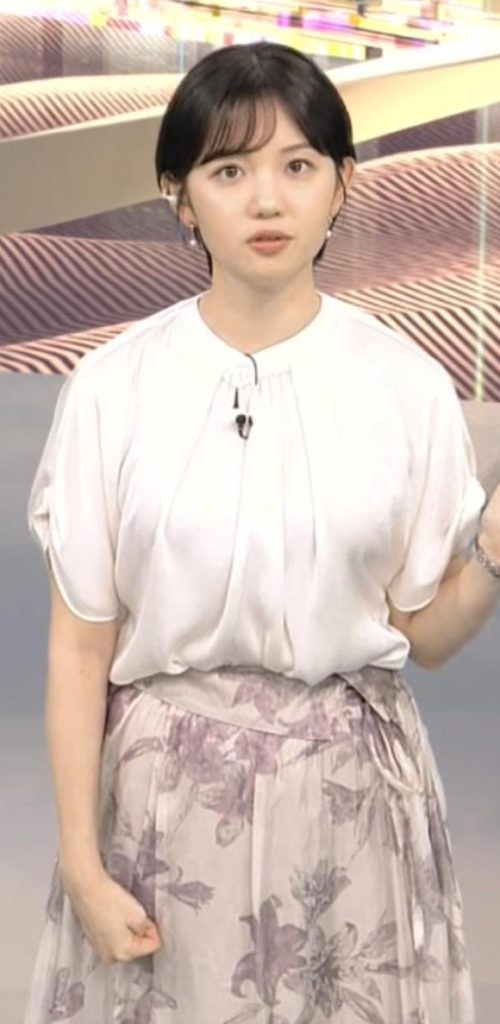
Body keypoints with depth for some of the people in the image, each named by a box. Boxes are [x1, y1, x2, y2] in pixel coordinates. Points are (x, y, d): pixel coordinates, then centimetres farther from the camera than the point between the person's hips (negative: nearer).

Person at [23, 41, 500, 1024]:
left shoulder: (408, 387, -6)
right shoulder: (112, 388, -9)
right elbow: (79, 646, -4)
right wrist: (81, 862, -4)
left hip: (352, 789, 1)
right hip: (168, 790, -1)